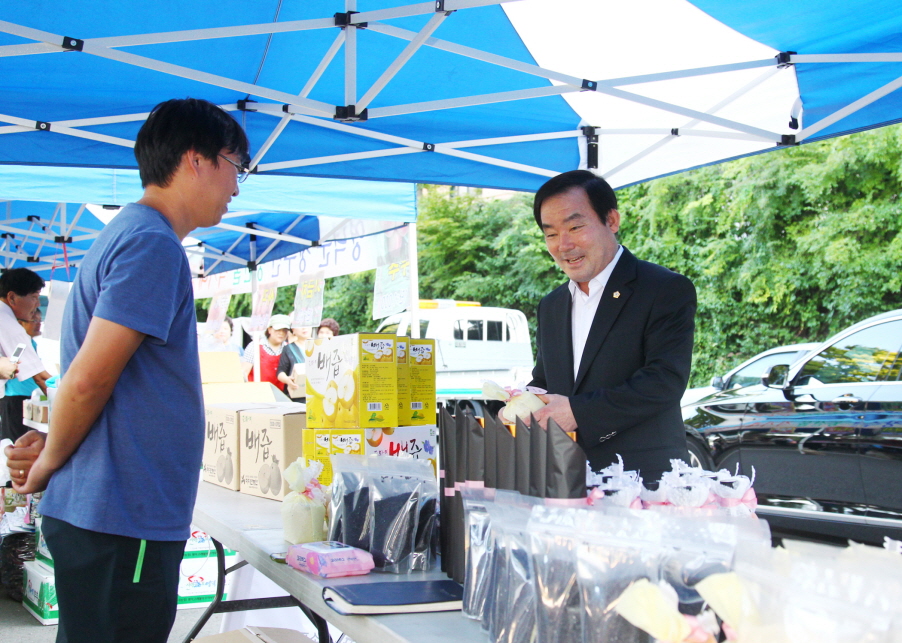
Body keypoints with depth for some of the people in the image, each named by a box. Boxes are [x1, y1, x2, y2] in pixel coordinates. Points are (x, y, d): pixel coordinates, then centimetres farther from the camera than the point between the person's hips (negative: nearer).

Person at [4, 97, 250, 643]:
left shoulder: (127, 235, 17)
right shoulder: (153, 245, -16)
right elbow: (88, 380, -20)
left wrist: (52, 450, 4)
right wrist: (49, 463, -5)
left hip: (114, 515, 10)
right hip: (121, 521, -10)